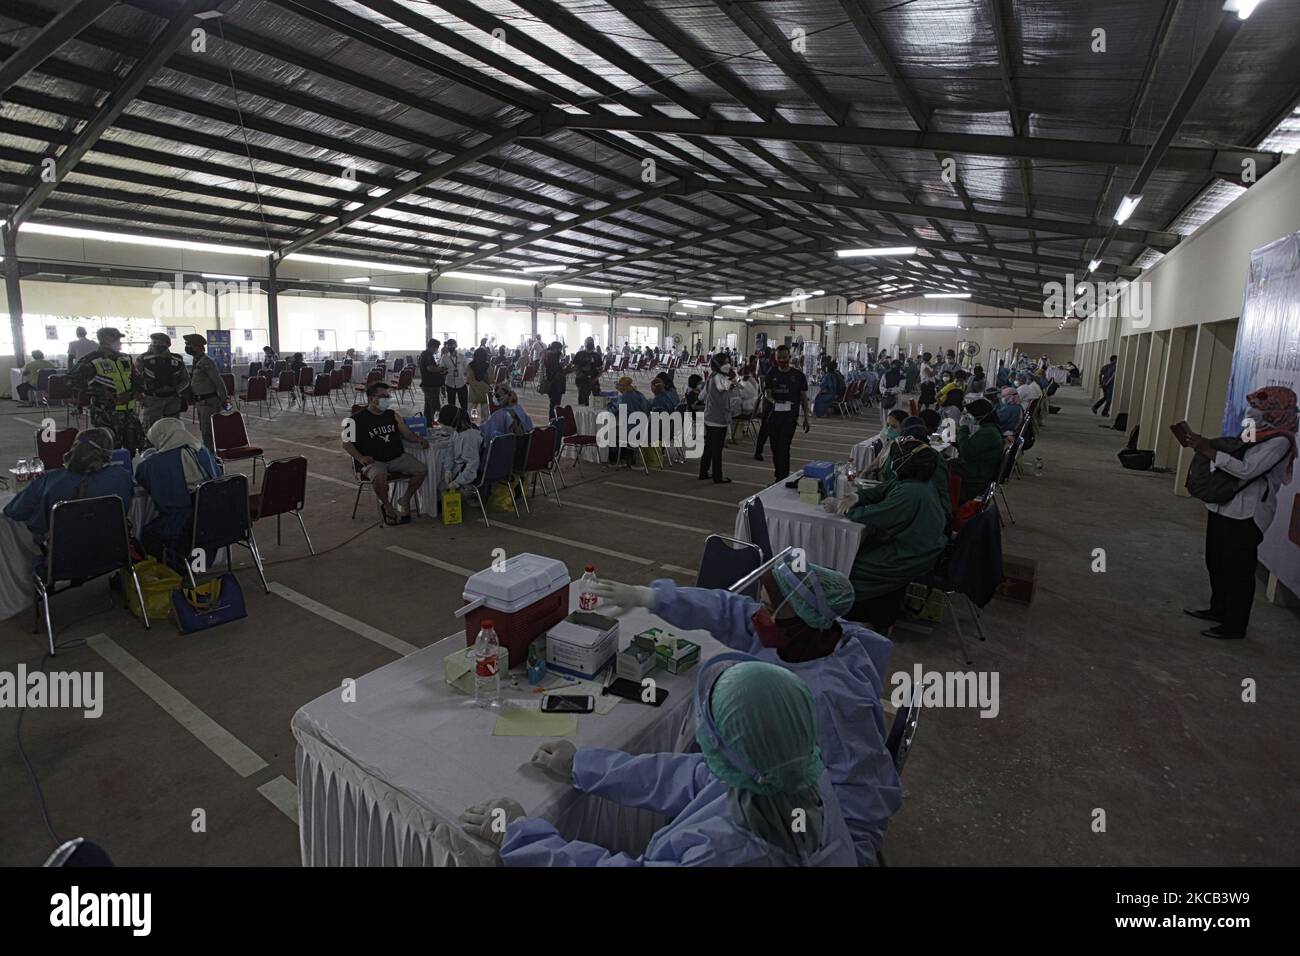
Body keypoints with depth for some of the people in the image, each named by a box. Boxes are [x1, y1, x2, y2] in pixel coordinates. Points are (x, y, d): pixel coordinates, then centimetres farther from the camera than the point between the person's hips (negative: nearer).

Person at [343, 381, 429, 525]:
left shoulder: (393, 415, 14)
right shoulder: (357, 419, 0)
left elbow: (407, 434, 18)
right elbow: (347, 443, -1)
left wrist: (418, 440, -4)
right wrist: (361, 458, -17)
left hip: (398, 457, 5)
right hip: (373, 461, -5)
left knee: (422, 470, -14)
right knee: (380, 477, -36)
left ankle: (405, 500, 6)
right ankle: (387, 506, -7)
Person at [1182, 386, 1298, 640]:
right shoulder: (1254, 433, 11)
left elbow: (1247, 470, -25)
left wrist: (1209, 450, -25)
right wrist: (1202, 446, 6)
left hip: (1246, 515, -8)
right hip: (1223, 508, 8)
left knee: (1237, 570, 0)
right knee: (1216, 563, 18)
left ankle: (1234, 626, 11)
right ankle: (1218, 610, 34)